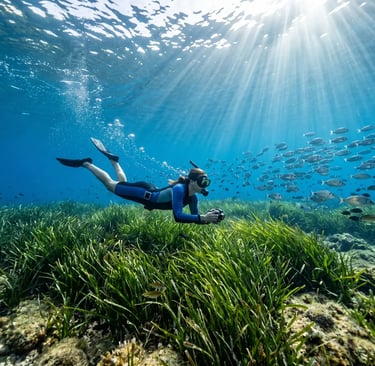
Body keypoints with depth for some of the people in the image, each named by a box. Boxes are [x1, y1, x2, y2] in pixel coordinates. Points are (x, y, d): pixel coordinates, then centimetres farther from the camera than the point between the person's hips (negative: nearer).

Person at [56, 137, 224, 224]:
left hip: (152, 193, 7)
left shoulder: (193, 197, -12)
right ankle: (86, 163, 28)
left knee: (122, 183, 30)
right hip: (145, 193, -6)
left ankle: (113, 160, 46)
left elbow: (194, 216, -6)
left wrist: (210, 217, -23)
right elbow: (178, 216, -46)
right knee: (111, 185, 13)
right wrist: (203, 218, -49)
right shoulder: (179, 189, -36)